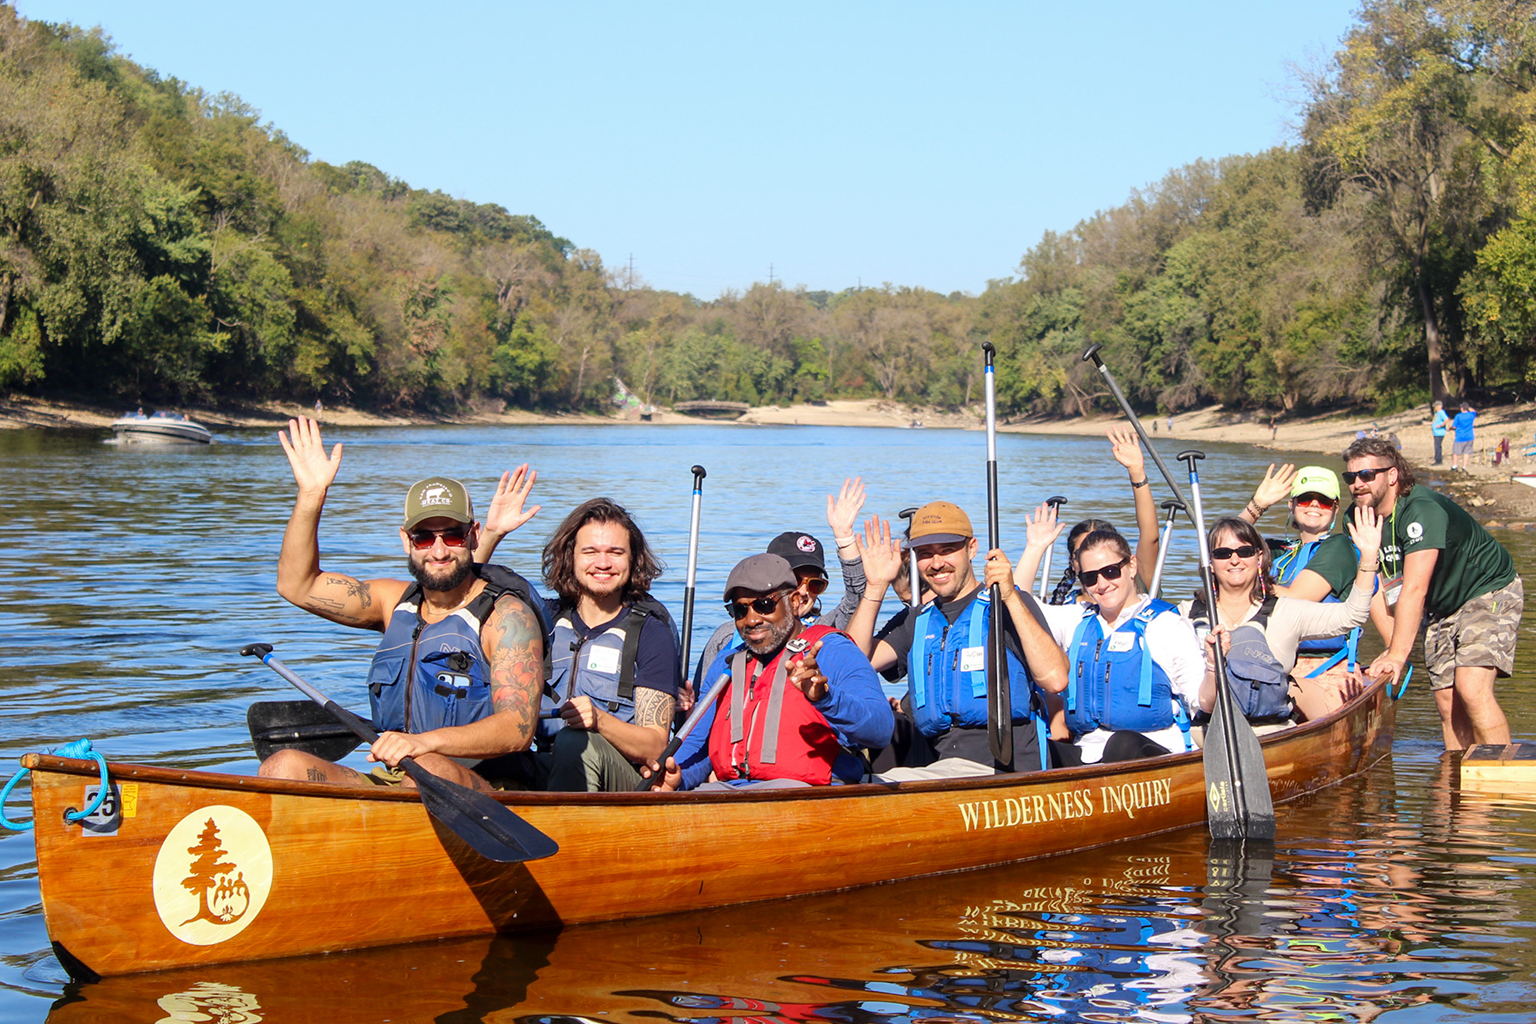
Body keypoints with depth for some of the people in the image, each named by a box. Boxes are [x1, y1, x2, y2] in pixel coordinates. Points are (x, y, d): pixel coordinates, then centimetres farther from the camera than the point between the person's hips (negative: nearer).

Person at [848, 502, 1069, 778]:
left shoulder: (1013, 605, 6)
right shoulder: (915, 622, 22)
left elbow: (1055, 680, -11)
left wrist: (1011, 597, -14)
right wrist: (875, 588, 3)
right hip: (936, 764, 5)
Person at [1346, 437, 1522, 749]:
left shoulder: (1423, 510, -30)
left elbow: (1414, 589, -35)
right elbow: (1379, 586, -1)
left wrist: (1398, 654, -39)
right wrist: (1392, 645, -12)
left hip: (1489, 593, -8)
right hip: (1440, 608, 8)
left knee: (1472, 689, -24)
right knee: (1447, 703, 0)